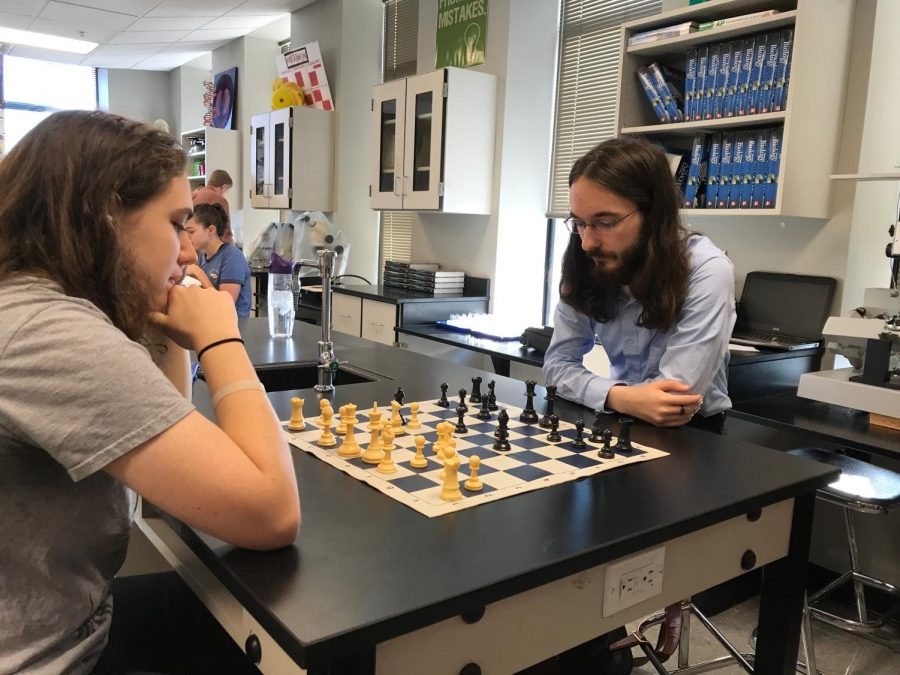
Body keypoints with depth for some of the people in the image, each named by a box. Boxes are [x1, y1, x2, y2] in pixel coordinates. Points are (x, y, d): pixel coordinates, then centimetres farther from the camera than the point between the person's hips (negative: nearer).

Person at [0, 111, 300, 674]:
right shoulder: (55, 334, -29)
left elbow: (168, 432, 17)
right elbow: (273, 513, -30)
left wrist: (170, 331, 3)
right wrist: (218, 336, -20)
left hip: (62, 625, 9)